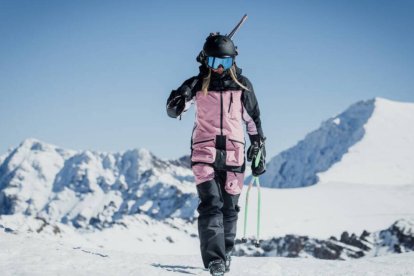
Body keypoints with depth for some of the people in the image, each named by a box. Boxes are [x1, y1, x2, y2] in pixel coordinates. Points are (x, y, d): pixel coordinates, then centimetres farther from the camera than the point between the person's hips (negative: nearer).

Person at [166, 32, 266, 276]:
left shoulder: (242, 86, 8)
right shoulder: (198, 84, 4)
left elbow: (253, 120, 15)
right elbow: (173, 111, 2)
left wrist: (259, 150, 13)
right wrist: (178, 103, -21)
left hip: (234, 155, 2)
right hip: (205, 153, -2)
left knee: (230, 207, 5)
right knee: (211, 205, -13)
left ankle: (225, 253, 20)